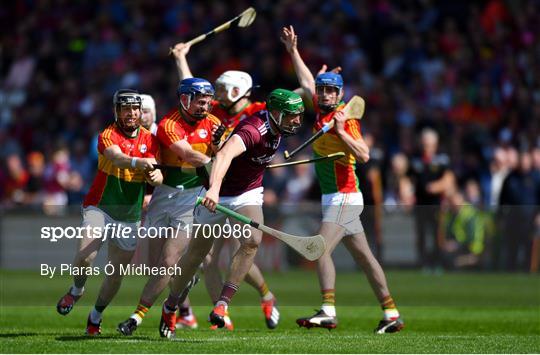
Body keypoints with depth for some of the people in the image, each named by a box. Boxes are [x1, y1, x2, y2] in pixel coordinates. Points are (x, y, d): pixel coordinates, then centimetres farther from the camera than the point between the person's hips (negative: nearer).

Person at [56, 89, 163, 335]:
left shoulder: (149, 139, 2)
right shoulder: (108, 135, -11)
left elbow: (156, 174, -11)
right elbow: (117, 157, -33)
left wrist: (155, 176, -36)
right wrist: (138, 162, -55)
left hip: (129, 217, 4)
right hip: (99, 207, -4)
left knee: (117, 273, 5)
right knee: (85, 257, -23)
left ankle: (96, 316, 28)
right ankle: (76, 291, 10)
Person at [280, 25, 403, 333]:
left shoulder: (345, 118, -13)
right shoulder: (323, 112, 10)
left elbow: (364, 155, -23)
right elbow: (307, 81, 25)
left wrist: (341, 132, -27)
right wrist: (293, 50, 27)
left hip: (344, 198, -9)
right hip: (335, 199, 9)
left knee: (321, 250, -19)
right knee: (364, 257, 8)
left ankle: (328, 313, -27)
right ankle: (392, 315, 10)